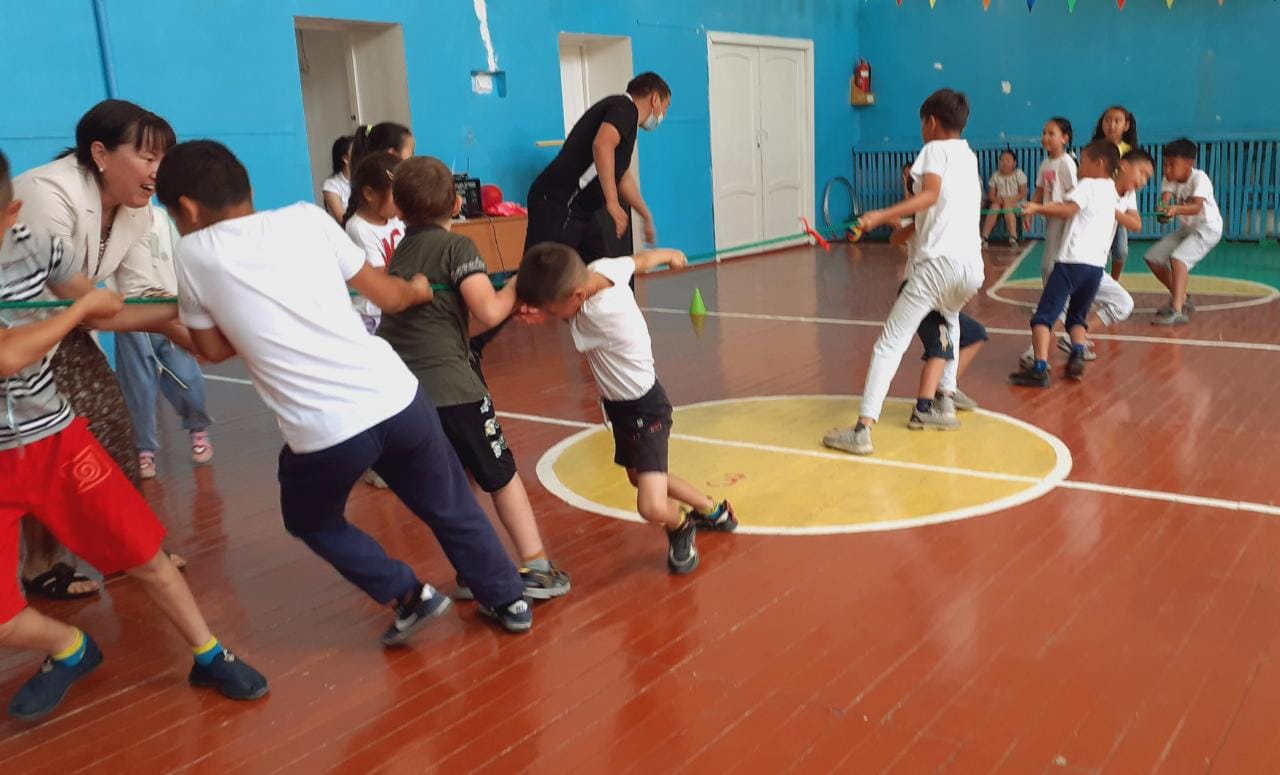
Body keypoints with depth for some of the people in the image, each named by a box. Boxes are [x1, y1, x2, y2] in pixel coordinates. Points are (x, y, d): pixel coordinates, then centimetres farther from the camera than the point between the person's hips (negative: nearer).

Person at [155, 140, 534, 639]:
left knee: (312, 522, 28)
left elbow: (214, 349, 16)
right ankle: (509, 601, 35)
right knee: (451, 508, 25)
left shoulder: (195, 255, 2)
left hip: (324, 432, -3)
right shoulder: (307, 217, 7)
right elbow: (389, 297, 16)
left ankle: (407, 597, 20)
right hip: (397, 398, 3)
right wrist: (419, 290, 36)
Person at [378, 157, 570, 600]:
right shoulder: (456, 246, -4)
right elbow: (488, 313, -14)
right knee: (500, 475, 8)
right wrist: (518, 285, 4)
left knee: (461, 480, 20)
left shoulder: (401, 253, 18)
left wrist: (513, 309, 17)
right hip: (447, 384, -6)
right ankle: (536, 568, 12)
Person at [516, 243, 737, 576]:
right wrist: (670, 255, 25)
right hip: (622, 403, 9)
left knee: (653, 507, -20)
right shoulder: (603, 268, -15)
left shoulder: (599, 314, -38)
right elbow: (644, 259, 7)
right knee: (640, 477, 28)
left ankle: (680, 527, 16)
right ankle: (713, 511, 48)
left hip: (644, 410, -9)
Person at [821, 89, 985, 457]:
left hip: (938, 262, -7)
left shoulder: (935, 149, 5)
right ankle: (941, 403, 30)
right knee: (948, 320, 36)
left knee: (890, 343, -8)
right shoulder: (969, 156, 25)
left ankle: (863, 429, -19)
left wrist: (882, 215, -22)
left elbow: (930, 194, -14)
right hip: (972, 265, 7)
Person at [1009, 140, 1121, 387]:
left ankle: (1040, 368, -21)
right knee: (1077, 317, 23)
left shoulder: (1087, 185, 1)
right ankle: (1077, 356, -1)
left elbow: (1068, 209, -17)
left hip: (1073, 260, -7)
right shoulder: (1116, 194, 23)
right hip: (1097, 265, 7)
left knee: (1044, 315, -9)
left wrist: (1038, 208, -21)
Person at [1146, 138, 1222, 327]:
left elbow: (1197, 207, -39)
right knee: (1152, 258, 5)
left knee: (1178, 258, -30)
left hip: (1207, 228, -8)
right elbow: (1165, 199, -25)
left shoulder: (1199, 178, -25)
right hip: (1186, 228, 8)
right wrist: (1164, 209, -49)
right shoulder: (1169, 179, -8)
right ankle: (1182, 298, 22)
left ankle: (1177, 311, -39)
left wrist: (1176, 209, -59)